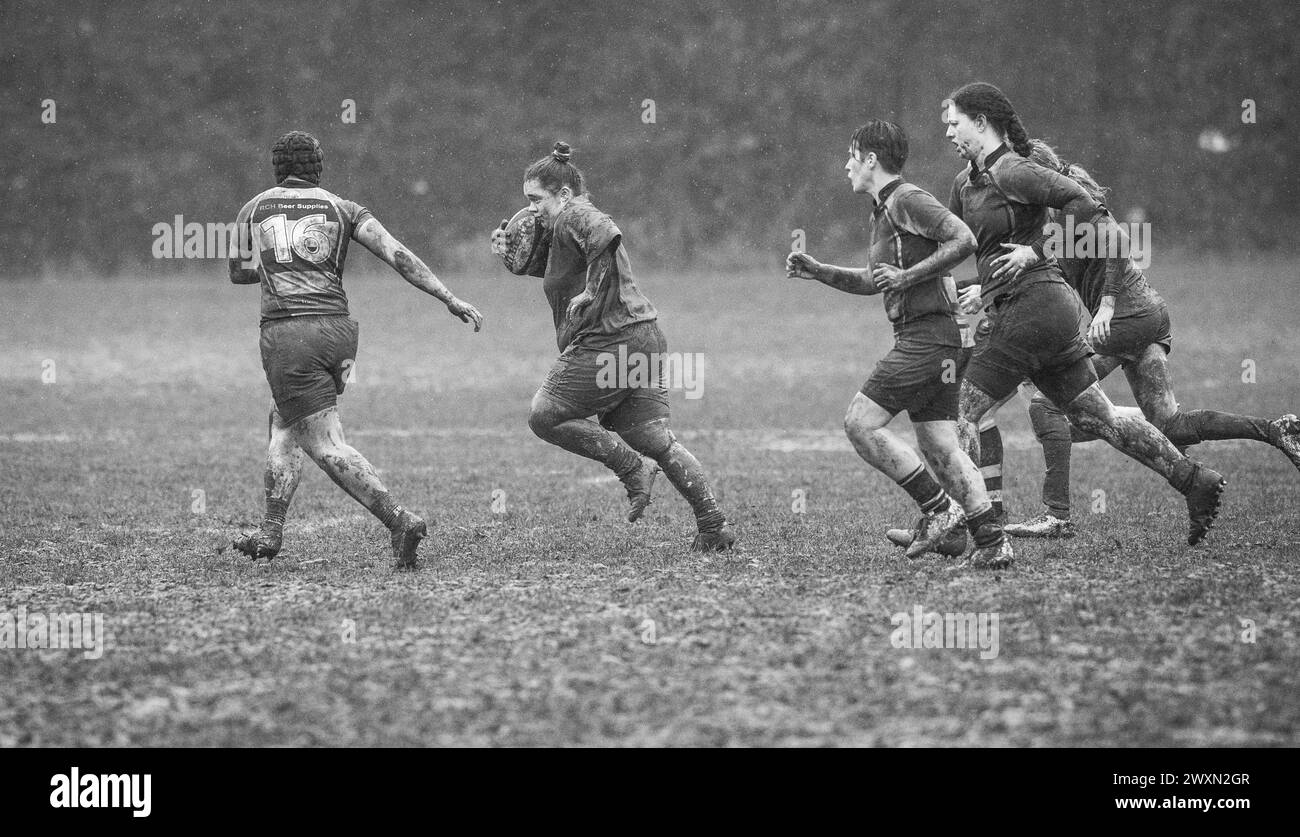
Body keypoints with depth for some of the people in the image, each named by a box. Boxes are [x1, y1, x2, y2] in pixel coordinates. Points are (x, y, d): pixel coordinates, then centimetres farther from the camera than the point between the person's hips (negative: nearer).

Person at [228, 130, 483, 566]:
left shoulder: (254, 209, 12)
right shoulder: (342, 208, 11)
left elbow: (238, 272, 24)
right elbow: (395, 254, -1)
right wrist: (449, 298, -4)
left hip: (287, 331, -4)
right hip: (339, 329, 4)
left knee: (326, 447, -6)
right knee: (283, 424, 24)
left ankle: (399, 519, -22)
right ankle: (271, 531, 22)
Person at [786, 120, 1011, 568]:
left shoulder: (907, 199, -10)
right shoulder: (883, 210, 21)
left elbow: (964, 240, -19)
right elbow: (873, 281, 32)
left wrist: (907, 277, -18)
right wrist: (818, 272, 21)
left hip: (926, 337, -10)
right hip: (928, 340, 10)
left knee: (861, 423, -10)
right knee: (939, 447, 5)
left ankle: (939, 508, -9)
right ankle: (991, 542, 1)